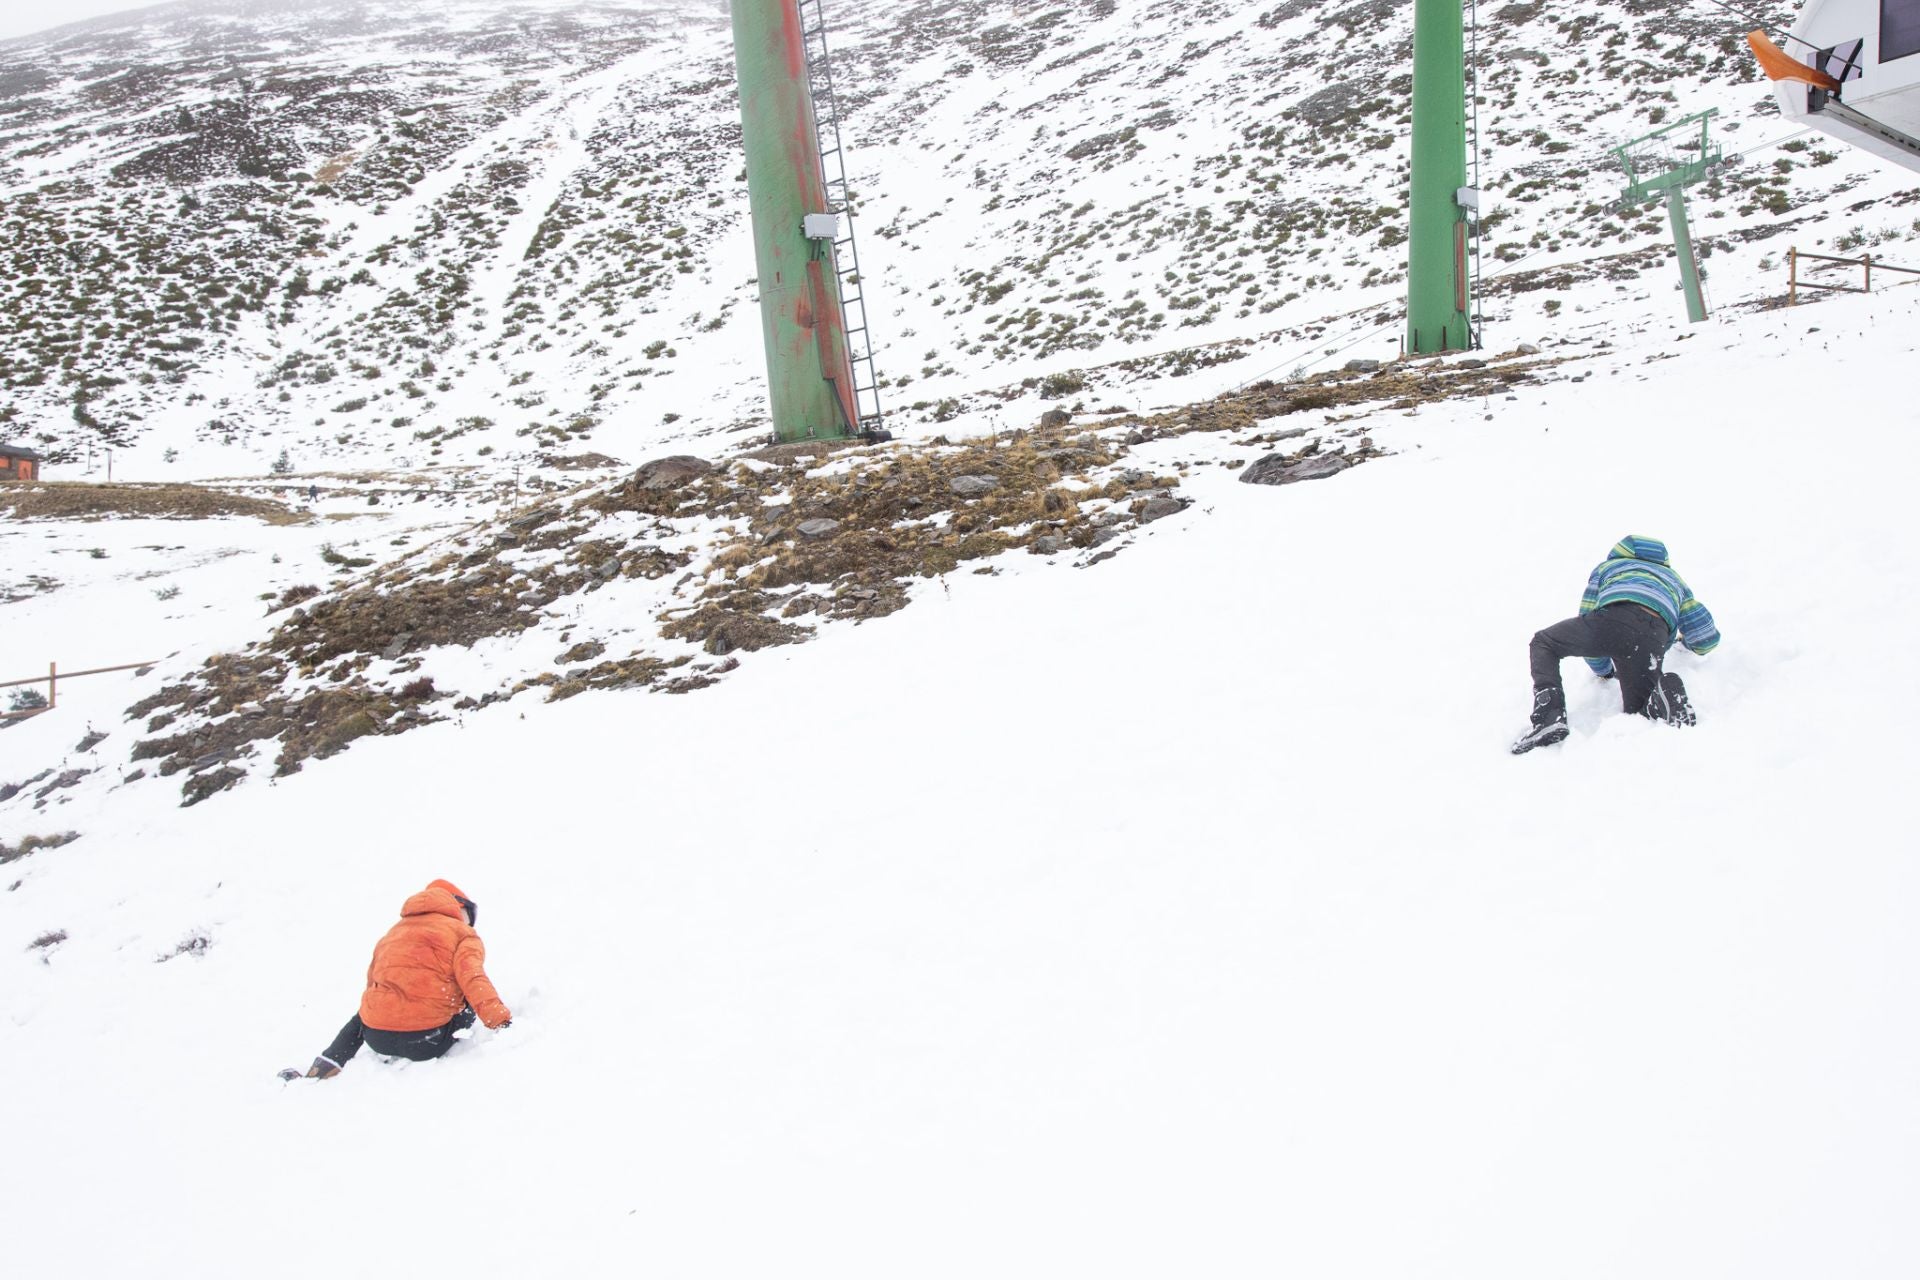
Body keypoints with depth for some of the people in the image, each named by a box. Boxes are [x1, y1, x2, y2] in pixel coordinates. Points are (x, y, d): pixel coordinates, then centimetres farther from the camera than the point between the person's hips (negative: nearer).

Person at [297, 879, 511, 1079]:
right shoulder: (463, 934, 5)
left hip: (376, 1037, 5)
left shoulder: (393, 933, 23)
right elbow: (472, 978, -14)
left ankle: (327, 1064, 17)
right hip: (426, 1039, -5)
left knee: (360, 1018, 40)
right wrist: (500, 1019, -21)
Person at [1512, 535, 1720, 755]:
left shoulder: (1605, 567, 41)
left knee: (1543, 642, 22)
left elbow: (1588, 622, 40)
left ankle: (1549, 716, -4)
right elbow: (1707, 639, 40)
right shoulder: (1674, 579, 44)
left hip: (1612, 617, -2)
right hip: (1654, 635, 2)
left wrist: (1604, 671, 56)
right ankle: (1666, 694, -19)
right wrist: (1686, 642, 65)